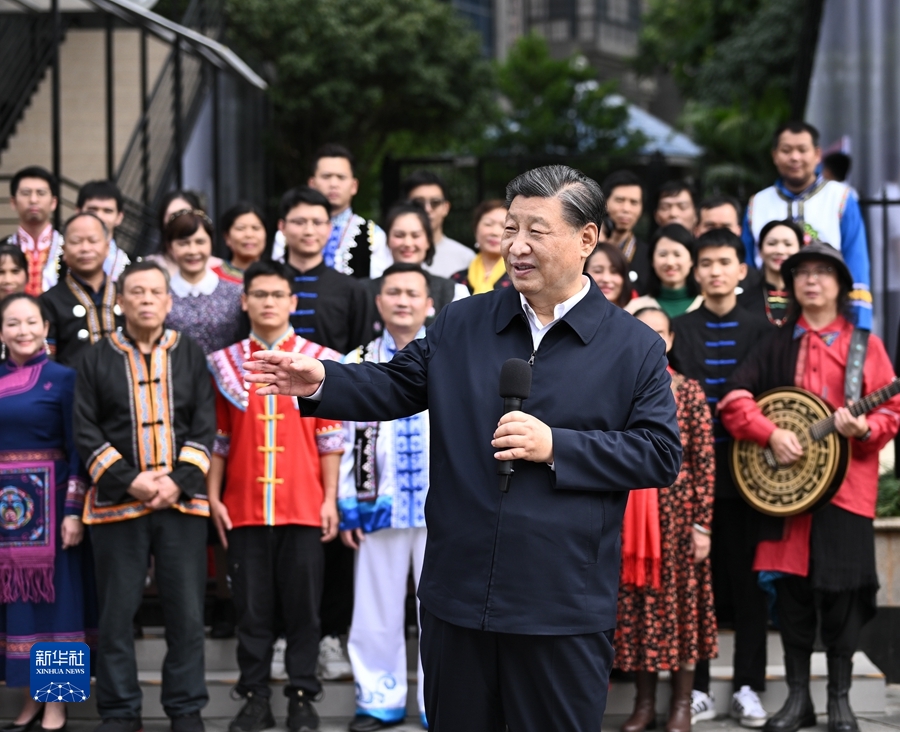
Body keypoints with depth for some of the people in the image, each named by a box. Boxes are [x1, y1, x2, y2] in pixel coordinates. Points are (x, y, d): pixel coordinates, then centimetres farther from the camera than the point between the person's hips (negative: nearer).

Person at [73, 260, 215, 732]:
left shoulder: (190, 356, 9)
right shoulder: (98, 358, 6)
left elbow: (204, 427, 5)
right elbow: (85, 432, 1)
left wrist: (178, 481, -9)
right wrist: (129, 480, -10)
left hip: (182, 500, 1)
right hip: (116, 501, -1)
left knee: (186, 611, 1)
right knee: (116, 612, 1)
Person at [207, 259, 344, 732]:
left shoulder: (318, 362, 5)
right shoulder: (225, 364, 8)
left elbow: (330, 437, 4)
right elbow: (217, 437, 8)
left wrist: (331, 498, -1)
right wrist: (213, 497, 2)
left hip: (303, 508, -1)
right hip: (243, 508, 1)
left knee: (303, 605, 2)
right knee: (252, 607, 4)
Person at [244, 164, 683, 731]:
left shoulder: (636, 347, -2)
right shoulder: (462, 325, 9)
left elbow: (661, 454, -5)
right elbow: (396, 386, 12)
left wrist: (556, 446, -15)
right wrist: (320, 382, -6)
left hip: (565, 611, -3)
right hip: (459, 595, 3)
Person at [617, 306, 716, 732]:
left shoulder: (689, 393, -1)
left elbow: (705, 464, -4)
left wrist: (702, 524, -8)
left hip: (677, 513, -2)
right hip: (627, 516, 2)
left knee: (680, 599, 3)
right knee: (635, 601, 5)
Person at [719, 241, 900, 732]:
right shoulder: (777, 346, 11)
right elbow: (733, 398, 3)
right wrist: (771, 435, -12)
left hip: (846, 485, -2)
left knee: (841, 588, -3)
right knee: (792, 587, 3)